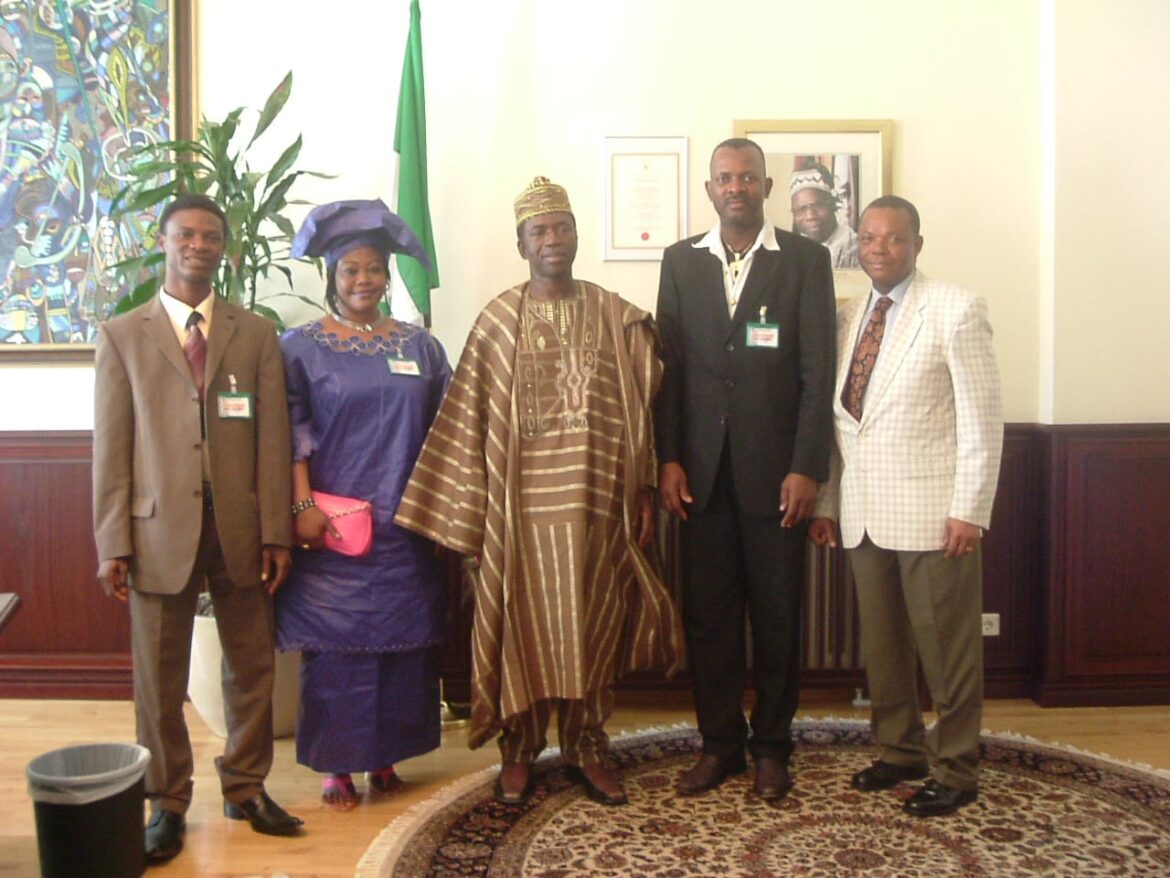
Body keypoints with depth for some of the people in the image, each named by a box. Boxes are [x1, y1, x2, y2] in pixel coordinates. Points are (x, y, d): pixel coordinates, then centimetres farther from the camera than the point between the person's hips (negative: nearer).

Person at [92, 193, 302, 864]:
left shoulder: (257, 335, 8)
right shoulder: (123, 336, 6)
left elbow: (272, 440, 3)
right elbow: (111, 448, 2)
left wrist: (277, 532, -2)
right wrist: (112, 544, -3)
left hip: (242, 526, 1)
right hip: (159, 530, -1)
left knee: (252, 668, 10)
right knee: (160, 680, 7)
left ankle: (247, 788, 28)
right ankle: (168, 804, 24)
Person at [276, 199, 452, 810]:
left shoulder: (420, 346, 10)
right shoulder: (301, 346, 2)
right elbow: (290, 434, -4)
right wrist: (302, 506, -14)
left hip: (405, 526, 3)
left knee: (404, 639, 8)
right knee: (334, 641, 2)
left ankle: (384, 755, 24)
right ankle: (336, 764, 16)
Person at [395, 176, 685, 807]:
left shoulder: (616, 317, 5)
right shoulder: (498, 321, 2)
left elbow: (639, 411, 5)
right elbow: (468, 419, 1)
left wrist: (643, 494, 2)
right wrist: (471, 506, -2)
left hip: (597, 497, 1)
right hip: (523, 501, -1)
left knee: (593, 624, 8)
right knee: (525, 624, 6)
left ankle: (587, 747, 24)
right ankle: (519, 750, 21)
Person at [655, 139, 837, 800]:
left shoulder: (805, 260, 2)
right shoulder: (681, 261, 10)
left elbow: (818, 371, -3)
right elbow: (669, 366, 7)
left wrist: (807, 468, -9)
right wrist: (669, 459, 0)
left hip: (776, 467, -2)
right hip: (704, 469, 2)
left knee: (778, 614, 7)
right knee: (708, 614, 7)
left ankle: (772, 745, 23)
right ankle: (720, 743, 22)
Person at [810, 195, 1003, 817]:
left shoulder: (956, 310, -5)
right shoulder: (847, 318, 11)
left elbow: (982, 418, -9)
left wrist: (970, 511, -13)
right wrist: (825, 502, 8)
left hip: (933, 514, -5)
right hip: (863, 515, 5)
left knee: (946, 646, 5)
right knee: (881, 643, 14)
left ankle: (955, 771, 21)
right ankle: (900, 751, 32)